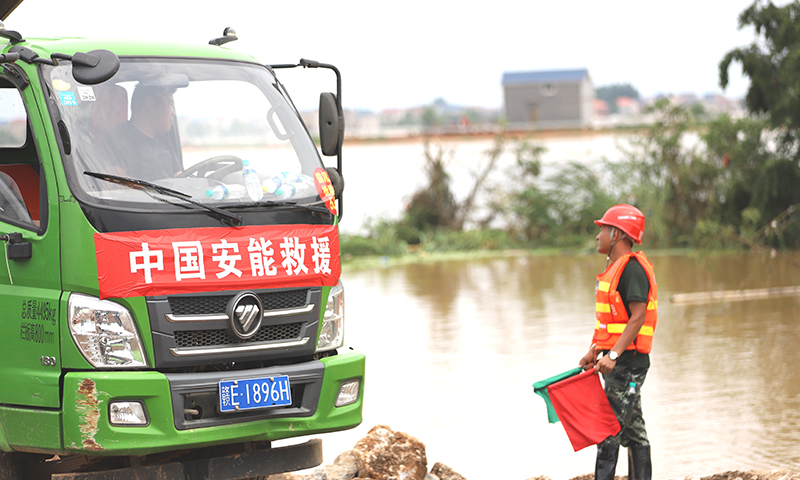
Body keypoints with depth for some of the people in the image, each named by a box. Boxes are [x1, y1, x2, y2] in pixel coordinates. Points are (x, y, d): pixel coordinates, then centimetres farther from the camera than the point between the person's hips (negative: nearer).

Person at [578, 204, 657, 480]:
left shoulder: (632, 267, -15)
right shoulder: (616, 266, 17)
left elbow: (638, 317, -21)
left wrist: (613, 355, -26)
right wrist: (594, 350, 18)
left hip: (628, 361, -10)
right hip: (617, 361, 10)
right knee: (634, 431, 11)